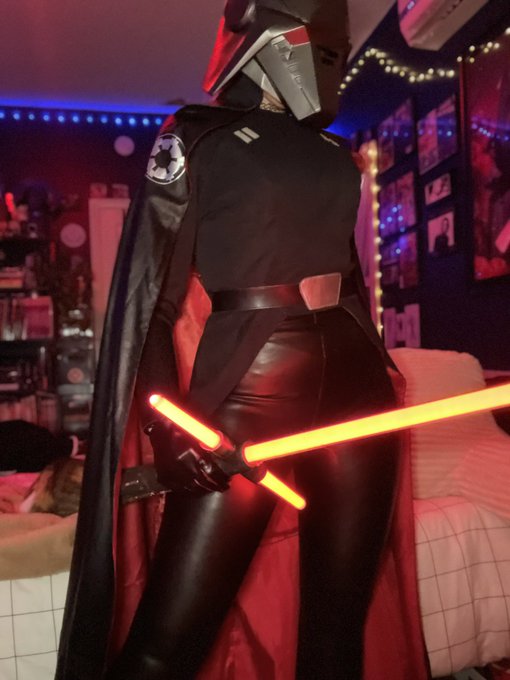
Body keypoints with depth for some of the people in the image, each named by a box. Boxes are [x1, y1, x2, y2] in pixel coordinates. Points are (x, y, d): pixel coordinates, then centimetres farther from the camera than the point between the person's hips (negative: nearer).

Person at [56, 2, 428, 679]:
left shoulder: (332, 150, 18)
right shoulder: (197, 138, 2)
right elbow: (149, 292, -5)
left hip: (354, 381, 6)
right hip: (248, 388, -5)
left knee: (339, 622, 11)